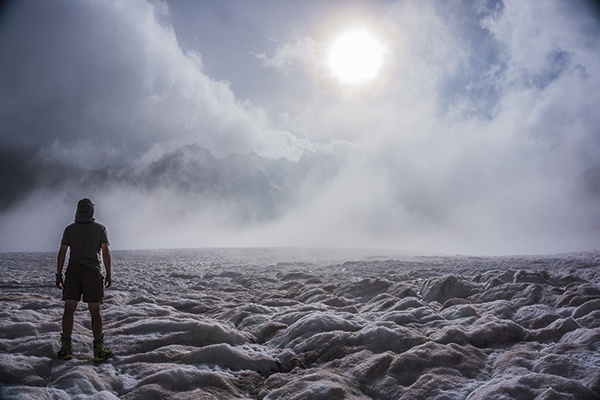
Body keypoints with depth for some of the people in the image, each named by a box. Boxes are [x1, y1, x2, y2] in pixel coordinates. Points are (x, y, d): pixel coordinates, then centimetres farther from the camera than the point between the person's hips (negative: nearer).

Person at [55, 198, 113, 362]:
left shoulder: (69, 229, 6)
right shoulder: (100, 228, 2)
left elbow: (62, 253, 2)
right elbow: (106, 252, -4)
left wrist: (59, 275, 7)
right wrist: (108, 274, 0)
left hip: (73, 272, 1)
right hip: (92, 272, -1)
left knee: (69, 310, 6)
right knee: (95, 311, 2)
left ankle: (66, 348, 5)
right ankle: (99, 350, 4)